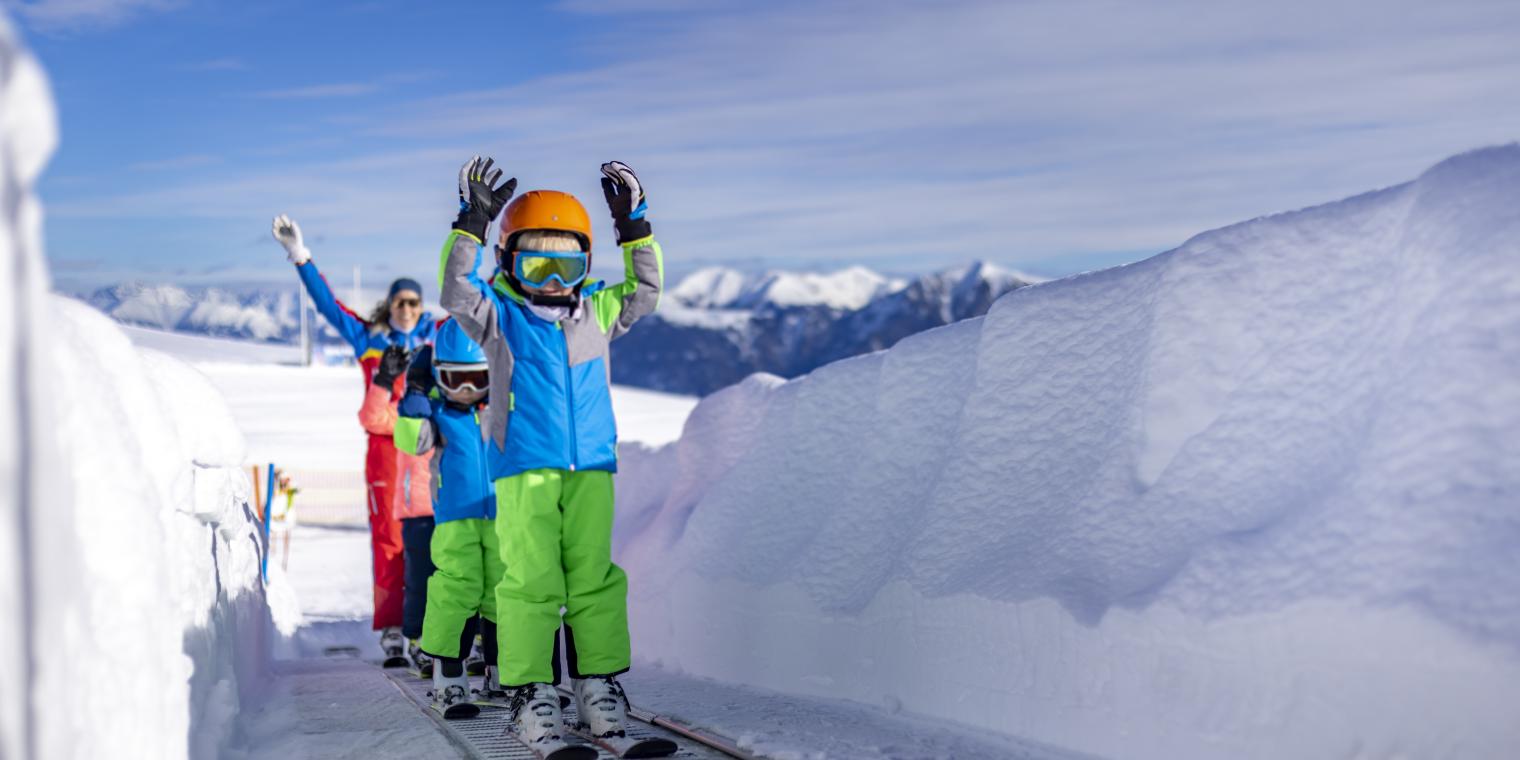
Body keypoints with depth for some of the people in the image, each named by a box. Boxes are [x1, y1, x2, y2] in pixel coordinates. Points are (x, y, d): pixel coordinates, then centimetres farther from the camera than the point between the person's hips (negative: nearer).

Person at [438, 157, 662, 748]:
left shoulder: (595, 312, 14)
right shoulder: (499, 314, 4)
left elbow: (643, 292, 18)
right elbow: (457, 291, -9)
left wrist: (634, 228, 9)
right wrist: (472, 225, -16)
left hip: (591, 465, 3)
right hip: (524, 466, -3)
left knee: (594, 576, 5)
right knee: (530, 579, -4)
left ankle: (599, 679, 13)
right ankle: (528, 689, 2)